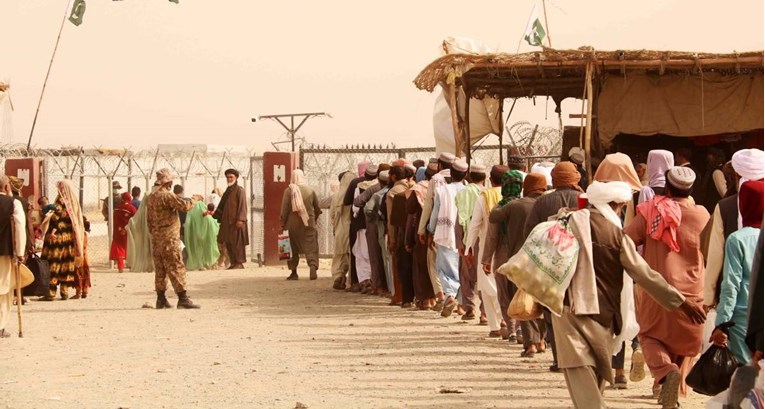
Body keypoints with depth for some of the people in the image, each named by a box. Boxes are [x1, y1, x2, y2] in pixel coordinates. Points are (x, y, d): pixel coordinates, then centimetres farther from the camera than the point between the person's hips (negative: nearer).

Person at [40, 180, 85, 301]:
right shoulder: (74, 202, 11)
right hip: (70, 237, 7)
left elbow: (56, 216, -21)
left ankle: (51, 292, -6)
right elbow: (78, 222, 14)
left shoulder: (61, 200, -10)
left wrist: (53, 230, -24)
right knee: (67, 263, 9)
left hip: (58, 237, -7)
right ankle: (65, 291, 9)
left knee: (53, 263, -4)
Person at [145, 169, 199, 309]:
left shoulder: (150, 198, 12)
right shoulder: (167, 196, -15)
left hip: (156, 238, 8)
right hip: (169, 238, -8)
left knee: (160, 269, 12)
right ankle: (183, 298, -9)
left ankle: (161, 299, 13)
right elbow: (184, 206, -21)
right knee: (176, 268, -7)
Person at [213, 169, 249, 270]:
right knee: (228, 243, 6)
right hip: (227, 222, 8)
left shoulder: (239, 190, -4)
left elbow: (242, 205, -13)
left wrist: (240, 219, -21)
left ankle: (239, 263, -4)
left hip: (236, 222, -8)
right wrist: (216, 216, 13)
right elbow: (221, 206, 22)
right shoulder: (227, 191, 19)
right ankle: (233, 263, 10)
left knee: (237, 242, -7)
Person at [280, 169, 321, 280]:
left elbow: (285, 209, -7)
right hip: (309, 223, 1)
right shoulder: (310, 190, 1)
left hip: (294, 224, -1)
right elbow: (317, 209, 8)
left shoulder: (289, 190, -6)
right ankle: (313, 266, -23)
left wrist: (283, 224, 0)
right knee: (311, 246, 0)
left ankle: (294, 272, 15)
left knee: (294, 248, 11)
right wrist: (314, 219, 24)